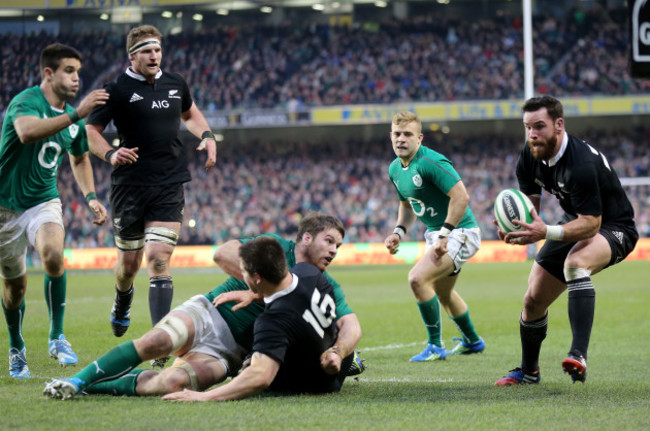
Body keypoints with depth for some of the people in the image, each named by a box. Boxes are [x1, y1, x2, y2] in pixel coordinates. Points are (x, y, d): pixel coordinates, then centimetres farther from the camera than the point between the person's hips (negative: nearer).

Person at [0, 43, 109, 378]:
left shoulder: (73, 118, 4)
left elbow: (80, 159, 23)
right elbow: (27, 132, -42)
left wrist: (90, 197, 9)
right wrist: (76, 115, -47)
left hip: (43, 202, 3)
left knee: (53, 254, -27)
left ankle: (57, 338, -17)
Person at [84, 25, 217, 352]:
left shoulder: (175, 84, 9)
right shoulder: (118, 89, -4)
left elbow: (190, 114, 30)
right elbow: (90, 131, -4)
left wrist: (207, 136, 10)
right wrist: (110, 154, -23)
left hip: (169, 184, 2)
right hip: (130, 184, -2)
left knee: (159, 258, -11)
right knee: (129, 261, 8)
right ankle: (121, 307, 43)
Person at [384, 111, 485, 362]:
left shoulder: (431, 162, -24)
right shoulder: (395, 169, 4)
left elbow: (461, 197, -28)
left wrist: (444, 235, -28)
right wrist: (398, 232, 4)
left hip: (460, 231, -10)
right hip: (436, 233, 10)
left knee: (417, 278, -24)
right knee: (442, 293, 24)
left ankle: (435, 346, -13)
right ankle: (472, 341, 47)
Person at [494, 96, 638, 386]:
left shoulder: (581, 163, -34)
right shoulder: (529, 158, -9)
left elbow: (591, 223, -33)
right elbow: (529, 204, 0)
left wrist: (546, 232, -46)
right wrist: (515, 228, -24)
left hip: (613, 228, -8)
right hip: (574, 223, 8)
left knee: (574, 262, -40)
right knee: (533, 300, 4)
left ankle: (579, 356, -45)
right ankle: (528, 371, 30)